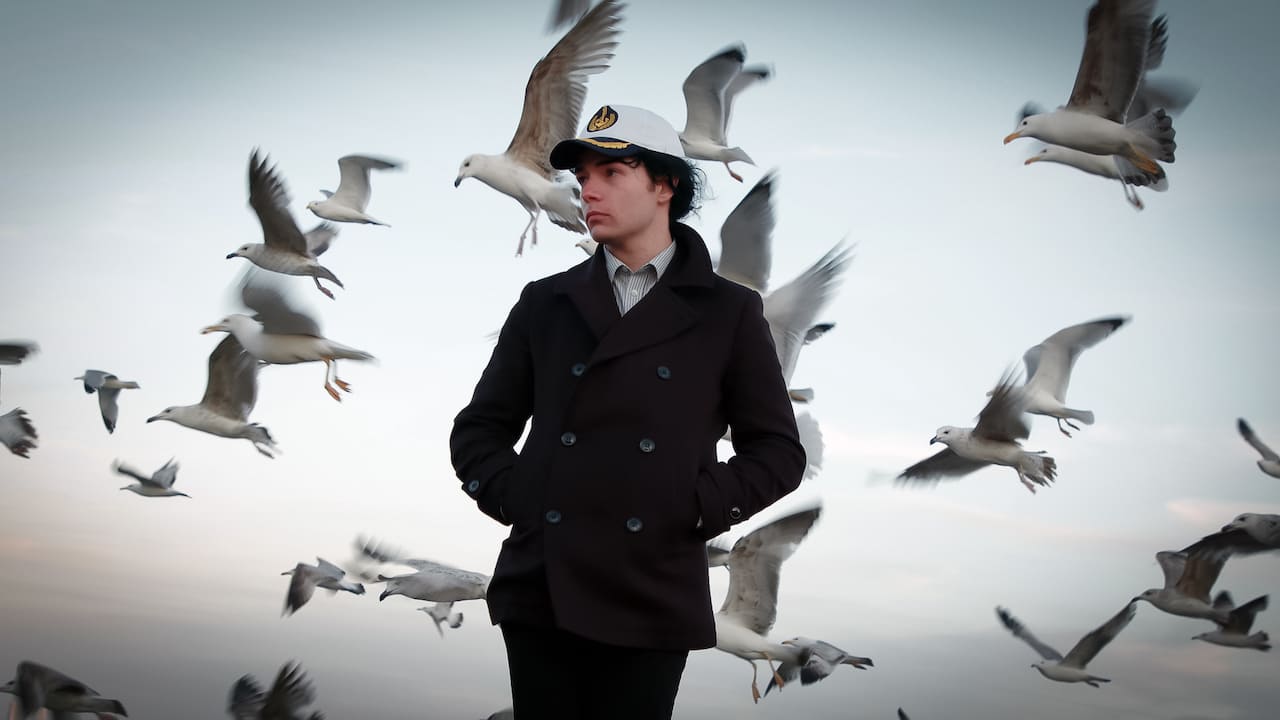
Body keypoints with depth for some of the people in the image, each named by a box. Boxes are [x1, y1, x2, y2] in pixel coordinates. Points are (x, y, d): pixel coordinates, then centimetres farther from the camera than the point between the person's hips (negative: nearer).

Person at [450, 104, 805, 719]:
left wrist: (700, 510, -6)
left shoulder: (729, 312, 5)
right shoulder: (545, 302, 11)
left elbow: (777, 451, 7)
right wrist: (509, 496, 1)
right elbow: (479, 429, 17)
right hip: (539, 591, 2)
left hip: (653, 598, -2)